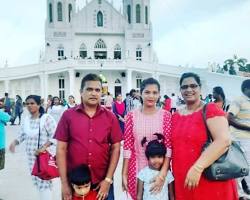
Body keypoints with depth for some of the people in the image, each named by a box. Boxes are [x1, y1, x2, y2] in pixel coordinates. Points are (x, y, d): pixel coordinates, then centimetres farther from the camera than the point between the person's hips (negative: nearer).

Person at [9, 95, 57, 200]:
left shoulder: (46, 118, -13)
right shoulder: (26, 119, 6)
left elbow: (54, 136, -15)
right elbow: (22, 135, 14)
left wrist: (44, 147, -25)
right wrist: (14, 142, -5)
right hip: (31, 155, 6)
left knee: (44, 180, -6)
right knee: (36, 179, 16)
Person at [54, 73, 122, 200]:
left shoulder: (110, 117, 0)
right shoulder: (68, 115, -4)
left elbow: (115, 148, 1)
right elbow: (61, 149, -3)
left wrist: (108, 179, -5)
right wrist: (64, 183, -6)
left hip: (102, 183, 1)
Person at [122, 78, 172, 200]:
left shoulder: (165, 115, -4)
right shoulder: (132, 115, -2)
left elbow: (169, 146, -7)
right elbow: (127, 146, -1)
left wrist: (163, 173, -17)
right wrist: (124, 174, -2)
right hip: (137, 168, 1)